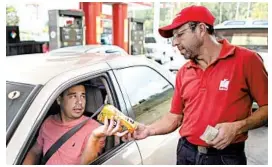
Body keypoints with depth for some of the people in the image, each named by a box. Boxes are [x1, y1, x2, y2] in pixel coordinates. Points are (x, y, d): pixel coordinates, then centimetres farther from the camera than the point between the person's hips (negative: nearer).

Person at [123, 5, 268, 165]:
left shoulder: (246, 60, -10)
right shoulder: (183, 72, 4)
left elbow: (266, 106, -6)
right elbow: (174, 117, 7)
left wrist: (238, 127, -20)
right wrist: (149, 130, -6)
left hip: (225, 156, -4)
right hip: (186, 153, 5)